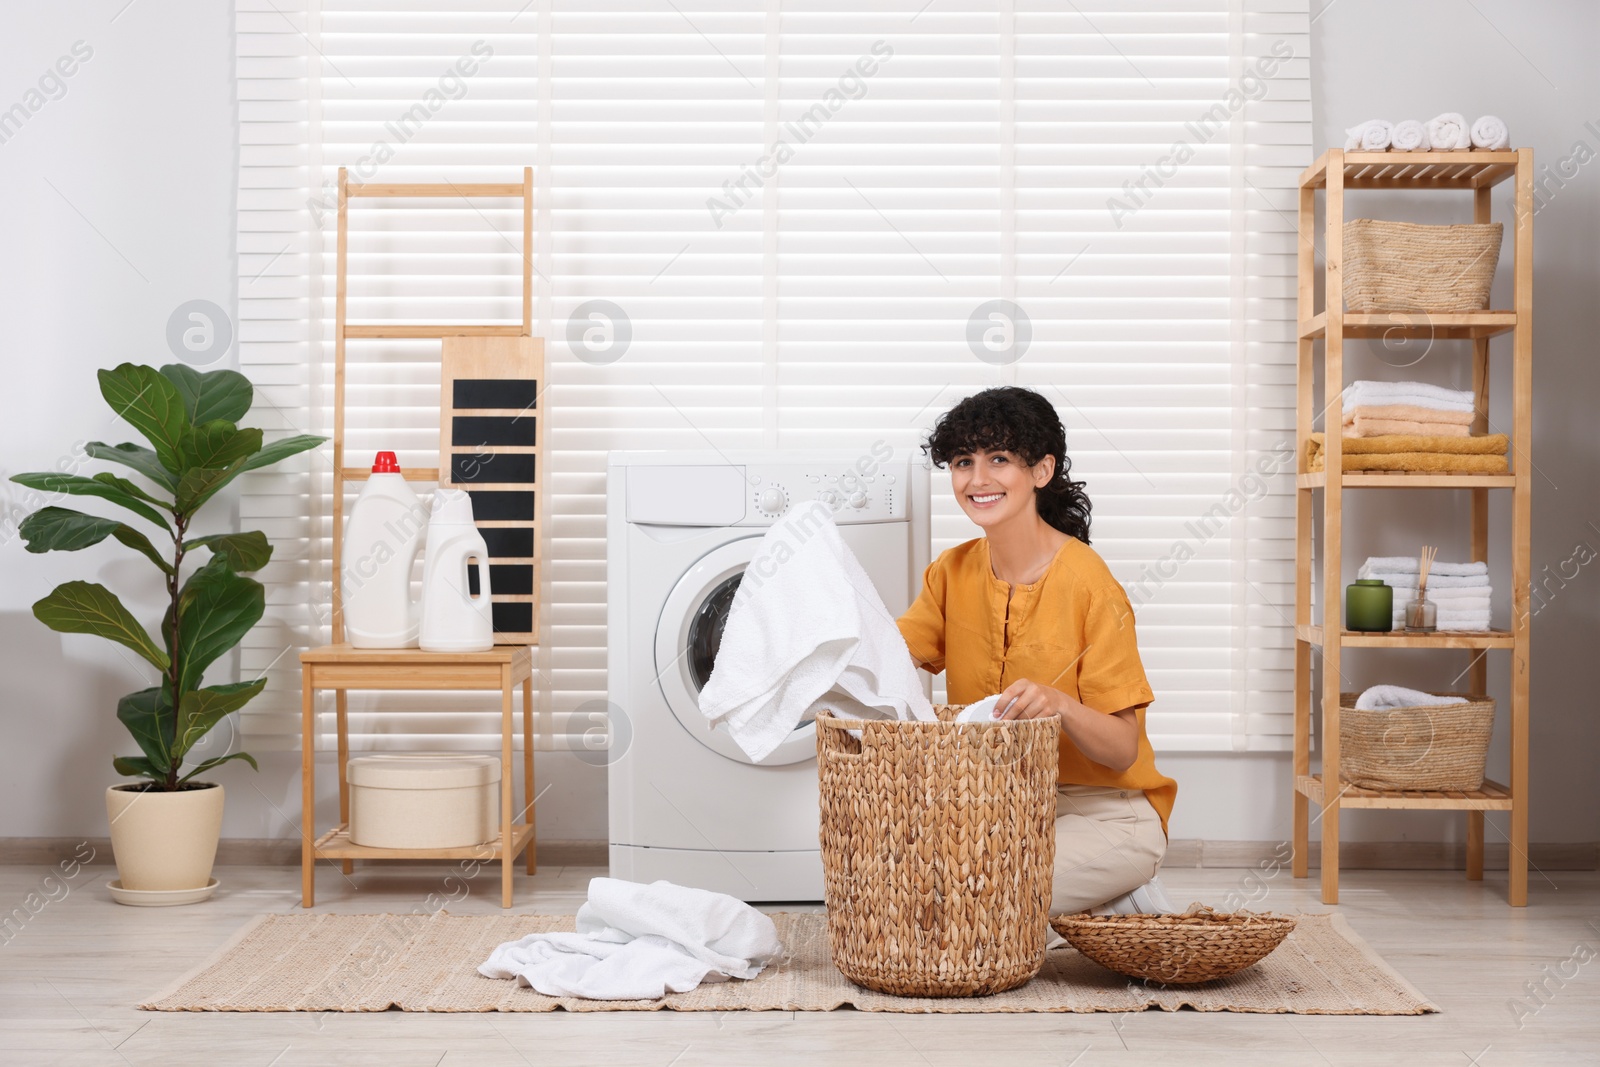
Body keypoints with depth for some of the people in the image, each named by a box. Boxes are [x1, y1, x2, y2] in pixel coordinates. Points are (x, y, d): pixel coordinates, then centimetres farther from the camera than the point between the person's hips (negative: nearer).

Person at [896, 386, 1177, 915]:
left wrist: (1059, 704, -35)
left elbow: (1123, 749, -16)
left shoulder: (1088, 583, -16)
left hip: (1106, 812, -6)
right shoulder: (954, 571, 3)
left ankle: (1121, 903, 0)